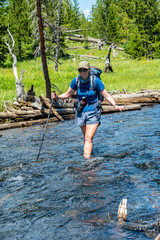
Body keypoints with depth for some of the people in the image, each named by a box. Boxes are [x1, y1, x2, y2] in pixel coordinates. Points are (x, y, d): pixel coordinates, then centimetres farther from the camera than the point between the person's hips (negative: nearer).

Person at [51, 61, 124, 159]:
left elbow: (106, 95, -7)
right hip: (81, 112, 4)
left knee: (89, 139, -13)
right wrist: (57, 97, -9)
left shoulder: (96, 81, -12)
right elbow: (68, 94, 9)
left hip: (93, 112, -4)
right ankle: (89, 153, 32)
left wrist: (115, 105, -21)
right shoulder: (76, 81, -3)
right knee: (86, 138, 16)